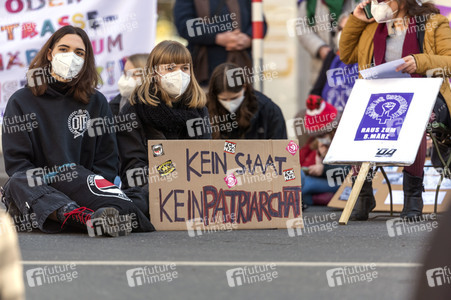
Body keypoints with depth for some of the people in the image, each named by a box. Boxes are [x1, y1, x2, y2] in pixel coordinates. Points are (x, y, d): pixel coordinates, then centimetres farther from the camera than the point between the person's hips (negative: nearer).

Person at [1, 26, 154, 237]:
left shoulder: (96, 102, 17)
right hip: (38, 187, -2)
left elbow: (107, 160, 12)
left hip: (80, 184, 2)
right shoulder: (21, 101, 11)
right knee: (19, 182, -36)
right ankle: (84, 218, -63)